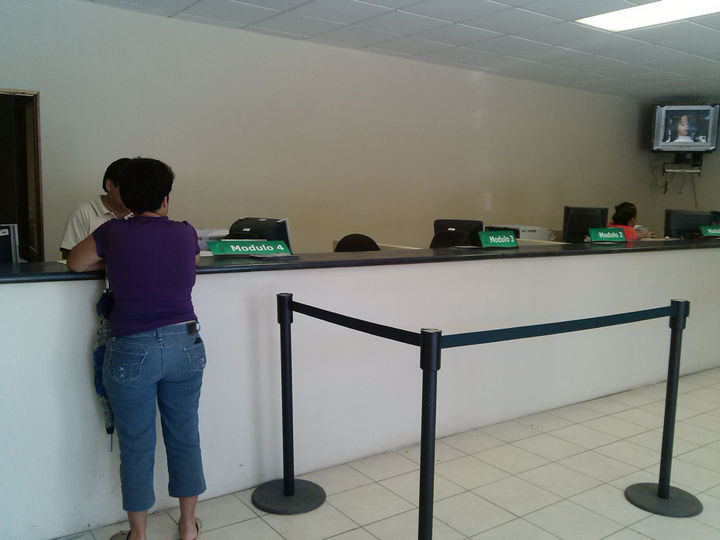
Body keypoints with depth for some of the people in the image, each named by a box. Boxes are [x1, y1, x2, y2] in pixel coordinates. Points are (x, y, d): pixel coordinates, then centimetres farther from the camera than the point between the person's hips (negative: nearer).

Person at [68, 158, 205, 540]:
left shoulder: (113, 233, -4)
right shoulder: (186, 234, 2)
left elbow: (74, 263, 12)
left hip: (132, 351, -2)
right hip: (185, 345, 3)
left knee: (136, 447, 10)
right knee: (185, 437, 15)